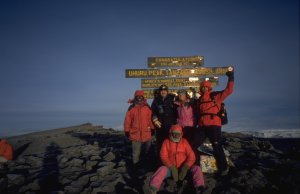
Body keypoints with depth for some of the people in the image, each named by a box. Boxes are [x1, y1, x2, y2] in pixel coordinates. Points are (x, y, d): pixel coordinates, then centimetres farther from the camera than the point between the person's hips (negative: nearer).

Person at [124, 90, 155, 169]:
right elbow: (127, 120, -1)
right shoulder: (131, 108, -2)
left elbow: (150, 118, 1)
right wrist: (127, 130, -2)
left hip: (146, 133, 2)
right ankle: (135, 164, 18)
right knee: (136, 151, 4)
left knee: (147, 149, 18)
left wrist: (152, 128, 2)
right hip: (135, 133, -2)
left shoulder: (147, 107, 0)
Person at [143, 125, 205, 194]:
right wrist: (172, 167, -19)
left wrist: (186, 167, -17)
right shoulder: (166, 142, 8)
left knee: (197, 168, -23)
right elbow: (164, 156, -4)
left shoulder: (184, 142, 11)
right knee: (162, 169, -31)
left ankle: (199, 188, -47)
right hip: (170, 168, -1)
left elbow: (191, 156, 1)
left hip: (183, 168, 2)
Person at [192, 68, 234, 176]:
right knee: (193, 145, 7)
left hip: (213, 125, -6)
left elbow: (228, 90, -7)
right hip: (202, 126, 6)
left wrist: (231, 78, -11)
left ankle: (223, 167, 13)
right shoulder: (200, 100, 18)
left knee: (217, 146, -4)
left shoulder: (215, 96, 2)